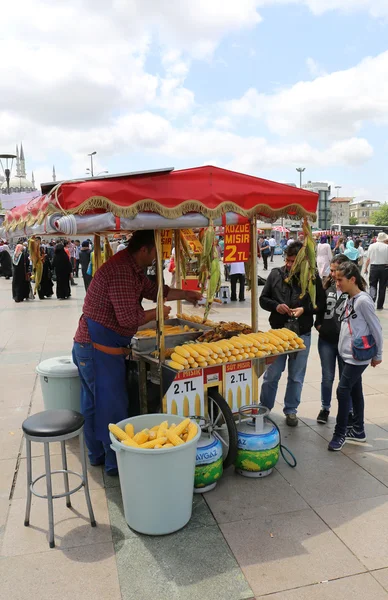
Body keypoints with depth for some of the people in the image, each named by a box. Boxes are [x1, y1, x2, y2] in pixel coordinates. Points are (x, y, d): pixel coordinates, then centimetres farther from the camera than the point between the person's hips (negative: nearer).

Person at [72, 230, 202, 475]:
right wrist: (157, 313, -11)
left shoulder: (133, 269, 9)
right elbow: (129, 318, -27)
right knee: (113, 406, 2)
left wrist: (185, 294, 22)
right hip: (99, 349, -10)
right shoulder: (121, 271, -24)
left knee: (95, 403, 19)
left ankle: (98, 454, 35)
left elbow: (153, 290, 24)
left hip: (92, 347, 10)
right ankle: (116, 463, 16)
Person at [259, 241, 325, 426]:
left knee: (296, 377, 12)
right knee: (271, 374, 9)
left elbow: (321, 303, 0)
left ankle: (291, 411, 29)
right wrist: (276, 306, -15)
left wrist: (304, 309, -17)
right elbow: (263, 299, 5)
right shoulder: (275, 274, -2)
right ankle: (264, 408, 26)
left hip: (302, 334, 0)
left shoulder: (312, 277, -6)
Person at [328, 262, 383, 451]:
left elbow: (376, 329, -12)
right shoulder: (349, 299, 7)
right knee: (355, 392, 16)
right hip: (348, 354, 8)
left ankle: (340, 434, 8)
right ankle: (358, 431, 28)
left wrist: (378, 355, -4)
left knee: (343, 391, -5)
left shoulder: (363, 301, -17)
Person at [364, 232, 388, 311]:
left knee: (372, 285, 12)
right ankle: (379, 306, 15)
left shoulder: (371, 246, -1)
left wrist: (366, 268, 12)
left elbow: (368, 259, 1)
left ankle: (372, 299, -15)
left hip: (374, 267, 1)